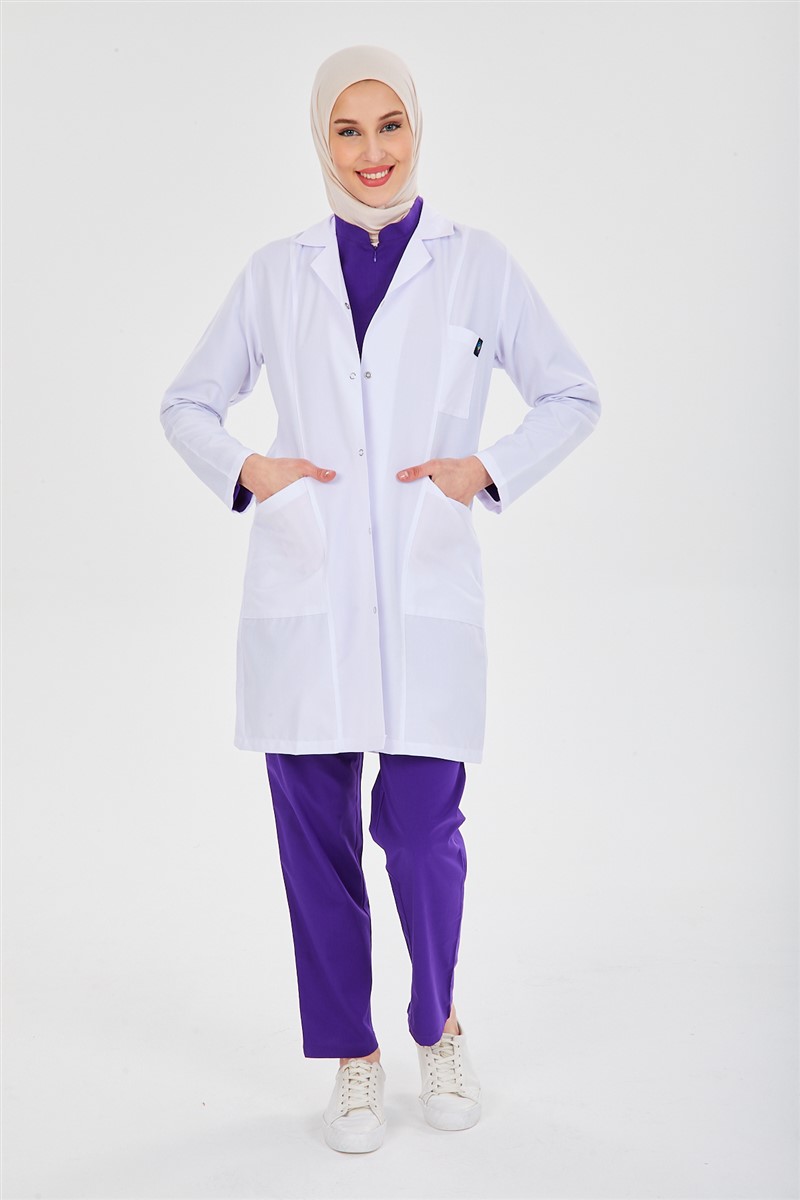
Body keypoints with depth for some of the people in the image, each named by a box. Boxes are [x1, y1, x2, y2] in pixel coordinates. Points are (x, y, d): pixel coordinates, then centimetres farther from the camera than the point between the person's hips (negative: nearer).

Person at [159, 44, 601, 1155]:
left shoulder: (477, 265, 7)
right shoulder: (275, 273, 10)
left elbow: (572, 396, 11)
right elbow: (188, 401, 16)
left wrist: (485, 469, -5)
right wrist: (245, 470, -3)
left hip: (426, 593, -1)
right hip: (302, 594, 2)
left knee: (422, 828, -2)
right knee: (316, 832, 6)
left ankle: (439, 1026, 29)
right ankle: (353, 1058, 27)